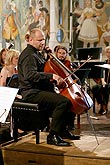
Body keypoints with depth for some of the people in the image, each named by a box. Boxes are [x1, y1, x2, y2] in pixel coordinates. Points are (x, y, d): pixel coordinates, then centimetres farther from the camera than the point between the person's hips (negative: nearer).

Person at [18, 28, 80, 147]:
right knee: (63, 101, -28)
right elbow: (30, 74, -29)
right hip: (31, 93, -11)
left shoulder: (37, 54, 20)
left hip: (41, 90, 11)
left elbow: (43, 68, 35)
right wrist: (51, 76, -36)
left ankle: (62, 130, 22)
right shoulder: (28, 55, -13)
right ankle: (53, 136, -22)